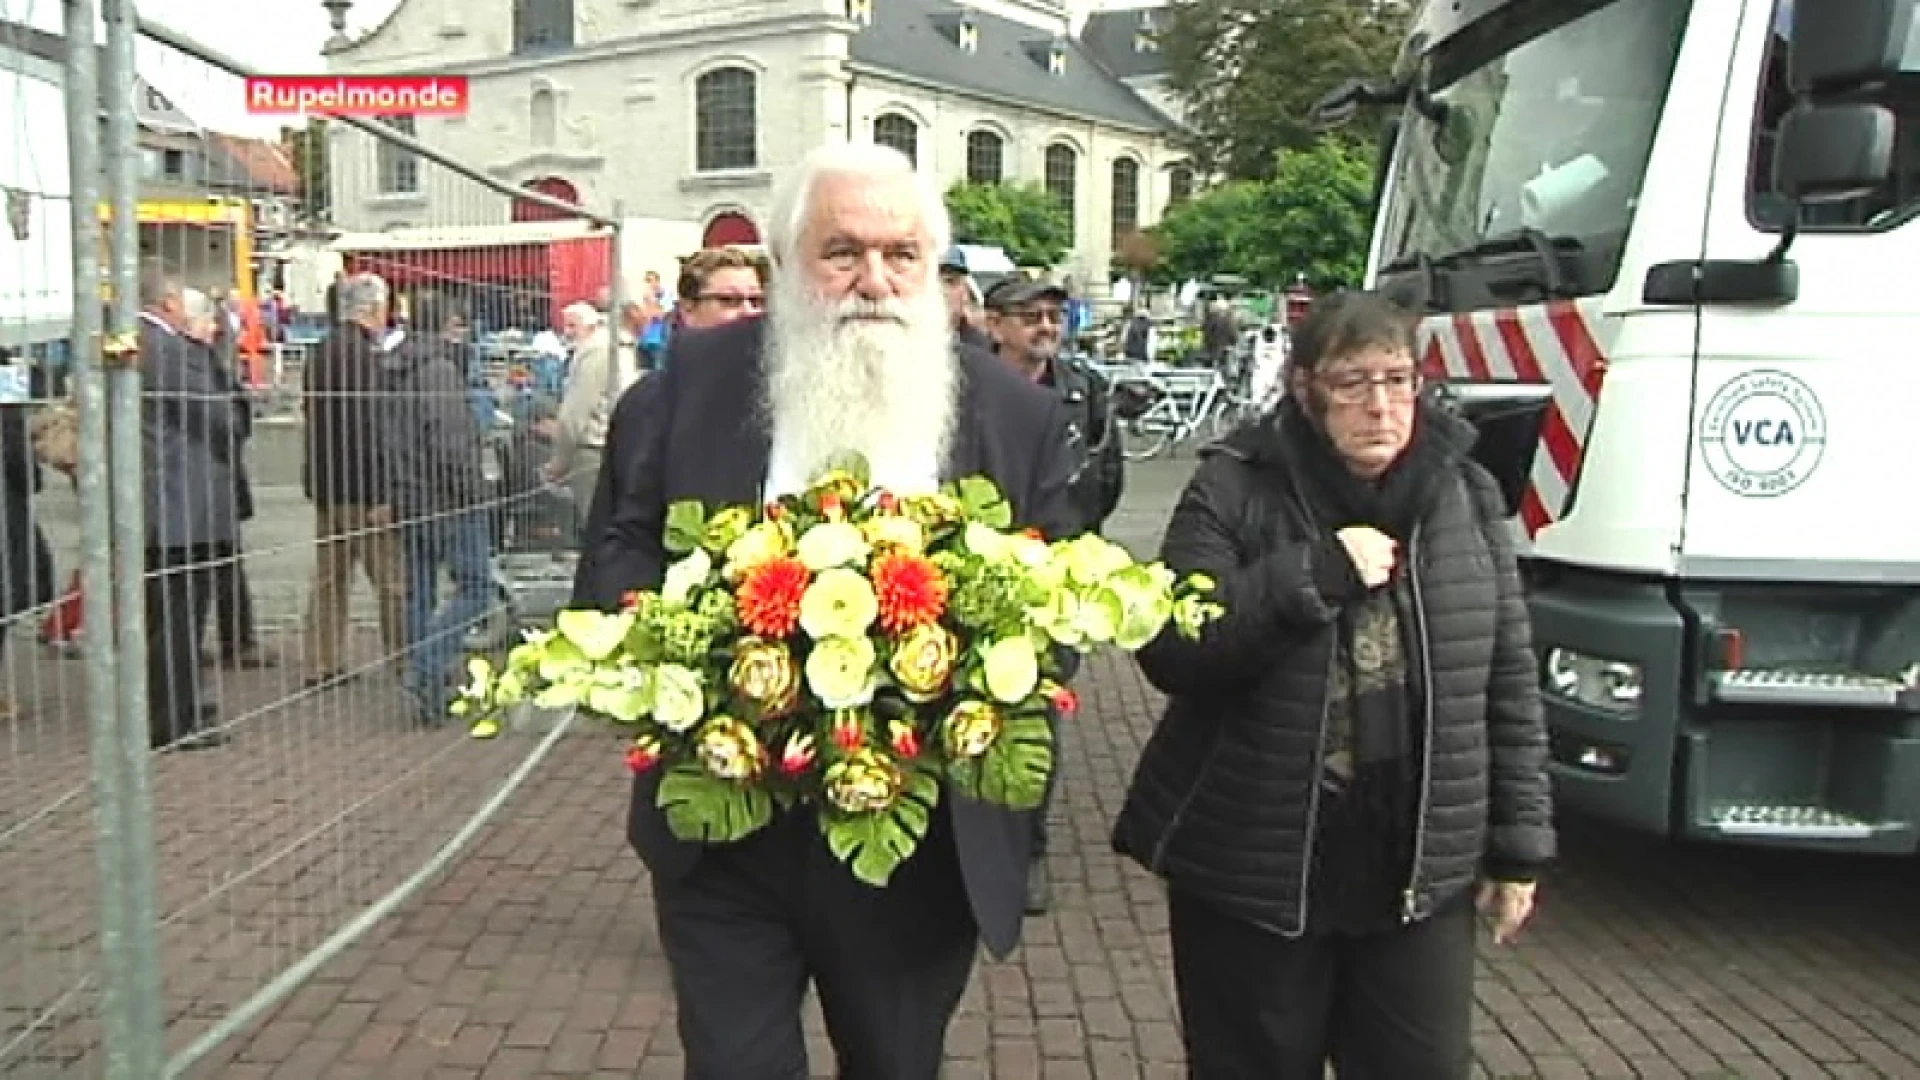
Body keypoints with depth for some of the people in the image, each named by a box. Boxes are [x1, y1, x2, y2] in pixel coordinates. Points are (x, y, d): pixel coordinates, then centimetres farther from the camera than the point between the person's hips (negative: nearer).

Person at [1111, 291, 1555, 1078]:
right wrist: (1313, 573, -23)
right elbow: (1171, 652, -16)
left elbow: (1508, 680, 7)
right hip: (1253, 870, -2)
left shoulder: (1466, 495, 4)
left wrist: (1518, 843, 6)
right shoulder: (1235, 491, -7)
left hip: (1420, 871, 3)